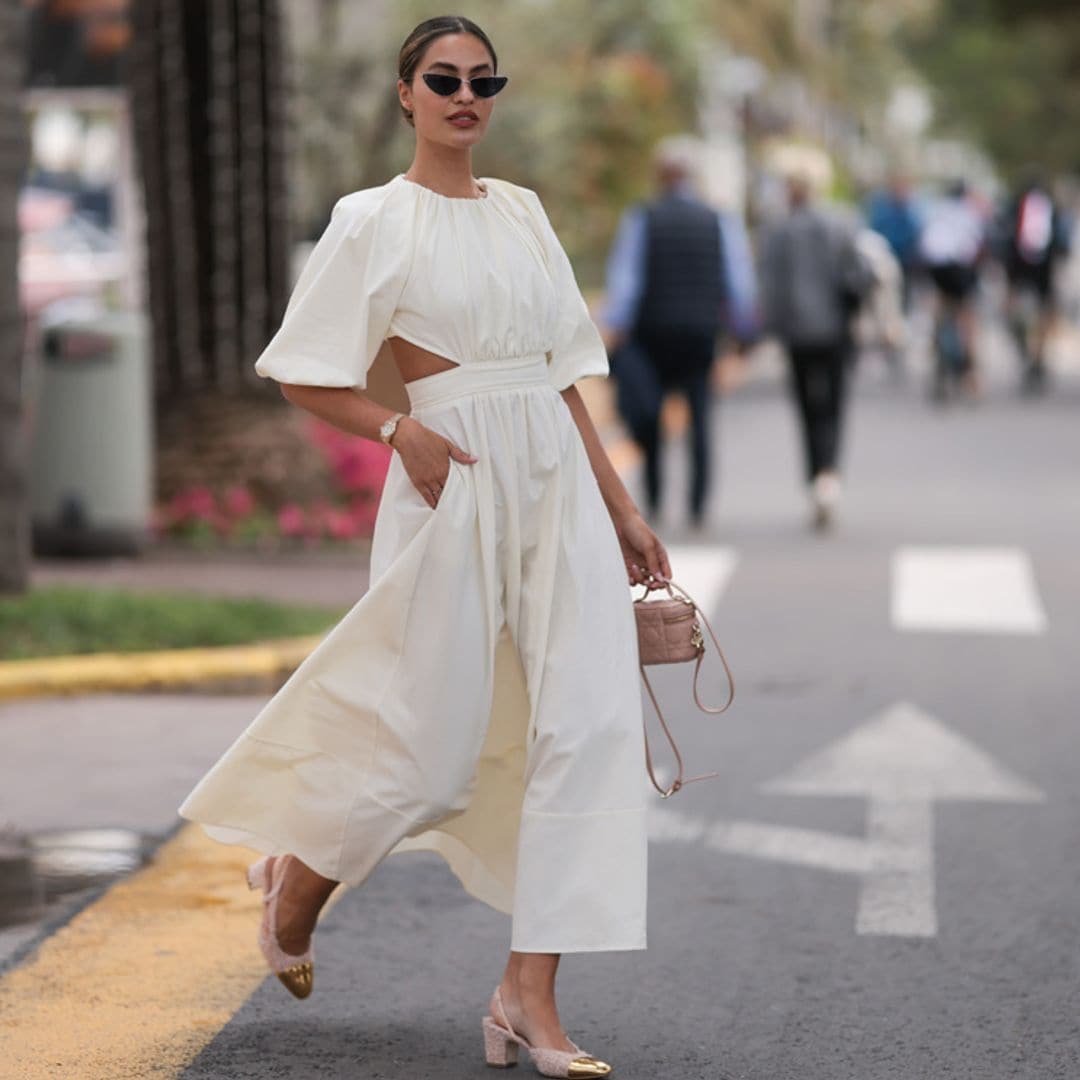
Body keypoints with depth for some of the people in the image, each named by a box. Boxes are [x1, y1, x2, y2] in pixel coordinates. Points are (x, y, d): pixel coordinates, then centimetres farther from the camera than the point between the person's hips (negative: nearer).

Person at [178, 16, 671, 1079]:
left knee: (589, 722, -8)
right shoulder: (374, 221, 0)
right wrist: (399, 430, -16)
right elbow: (304, 374, 0)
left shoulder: (521, 213, 15)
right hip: (454, 486, -5)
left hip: (557, 482, 5)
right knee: (436, 748, -1)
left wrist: (620, 509, 13)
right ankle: (297, 878, 30)